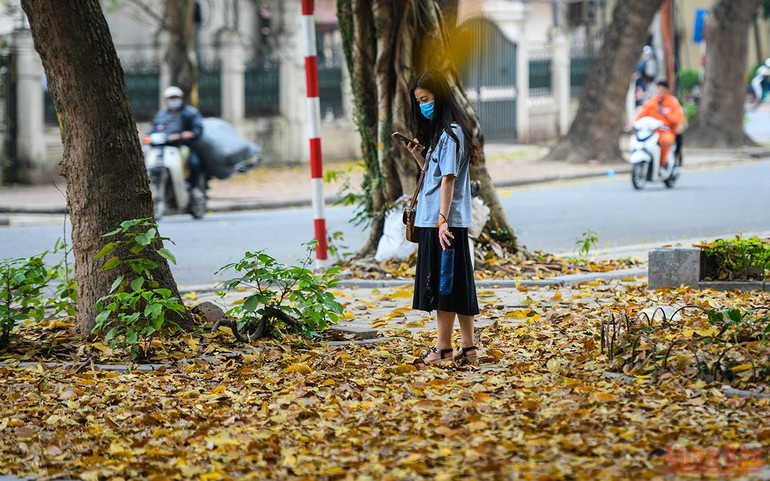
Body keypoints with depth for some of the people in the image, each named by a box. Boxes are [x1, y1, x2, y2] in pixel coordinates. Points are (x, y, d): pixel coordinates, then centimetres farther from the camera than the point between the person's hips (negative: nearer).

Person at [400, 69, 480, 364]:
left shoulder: (451, 132, -12)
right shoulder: (438, 132, 18)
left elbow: (448, 178, -18)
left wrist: (442, 219, -22)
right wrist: (418, 156, 6)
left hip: (445, 223, -10)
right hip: (432, 220, 10)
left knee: (442, 283, -6)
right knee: (457, 283, 10)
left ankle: (444, 347, -3)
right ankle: (467, 345, 13)